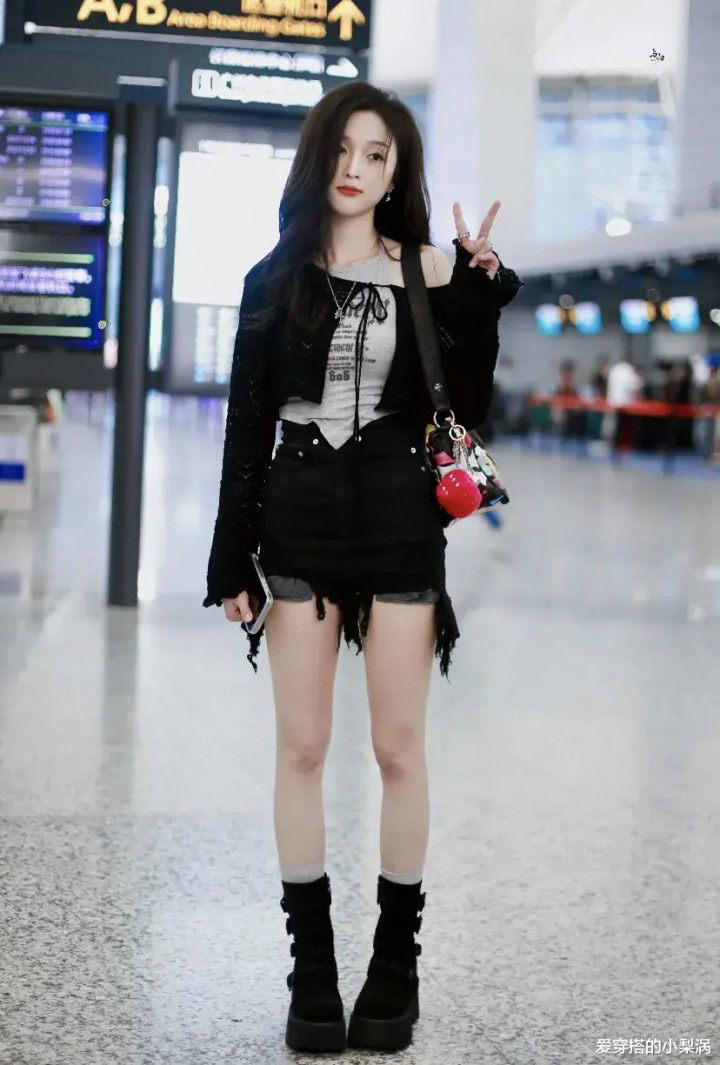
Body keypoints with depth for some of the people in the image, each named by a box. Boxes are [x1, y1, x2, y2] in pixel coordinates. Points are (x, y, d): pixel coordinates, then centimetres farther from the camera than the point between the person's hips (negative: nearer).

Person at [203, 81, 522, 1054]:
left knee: (399, 747, 4)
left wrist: (477, 298, -10)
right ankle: (312, 967, 15)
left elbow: (466, 408, 0)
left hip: (401, 526, -1)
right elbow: (248, 425, 4)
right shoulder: (276, 278, 5)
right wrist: (232, 558, 1)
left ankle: (397, 963, 17)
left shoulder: (426, 270, 2)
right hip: (299, 525, 1)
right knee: (302, 746, 4)